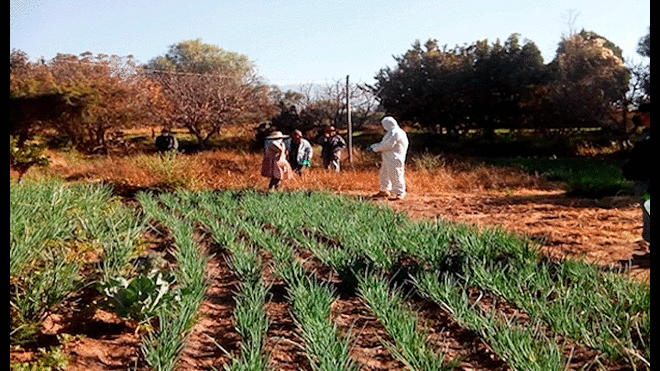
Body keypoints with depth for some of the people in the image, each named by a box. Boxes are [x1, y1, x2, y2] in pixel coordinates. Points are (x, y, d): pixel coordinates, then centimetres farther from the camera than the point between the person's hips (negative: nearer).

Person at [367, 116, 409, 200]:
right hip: (387, 159, 11)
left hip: (394, 159, -11)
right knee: (383, 175, 16)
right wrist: (372, 146, 12)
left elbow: (388, 145, -22)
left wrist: (375, 148, -14)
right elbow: (383, 143, 23)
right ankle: (384, 191, 28)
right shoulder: (391, 132, 22)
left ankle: (400, 194, -6)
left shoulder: (396, 132, -15)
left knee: (395, 176, -10)